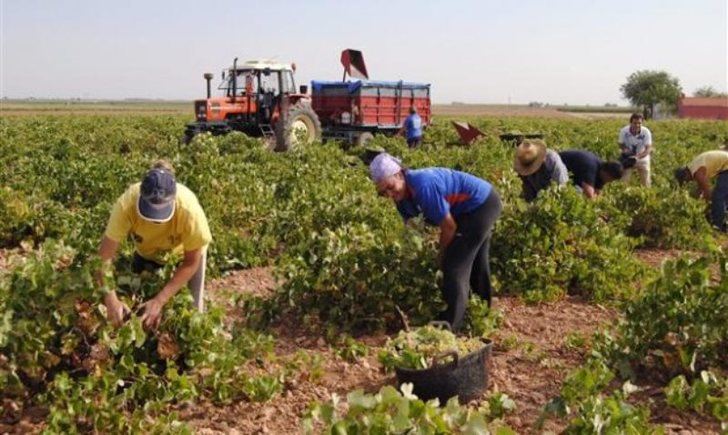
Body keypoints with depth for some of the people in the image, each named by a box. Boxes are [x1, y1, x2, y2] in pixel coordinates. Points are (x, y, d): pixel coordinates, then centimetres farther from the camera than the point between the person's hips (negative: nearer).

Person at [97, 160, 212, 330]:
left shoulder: (189, 210, -42)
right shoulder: (127, 204, -39)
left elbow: (191, 262, -27)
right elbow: (105, 256, -30)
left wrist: (159, 301, -32)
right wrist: (111, 299, -41)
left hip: (184, 252, -1)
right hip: (146, 252, 2)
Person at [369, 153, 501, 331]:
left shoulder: (423, 186, -33)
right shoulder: (403, 197, -6)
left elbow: (449, 226, -24)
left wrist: (442, 256, -8)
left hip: (481, 204, -10)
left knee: (454, 266, -9)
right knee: (476, 264, 25)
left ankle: (448, 328, 0)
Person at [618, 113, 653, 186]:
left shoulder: (646, 132, -24)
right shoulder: (624, 131, -21)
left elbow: (649, 148, -24)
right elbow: (621, 144, -7)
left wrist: (638, 156, -41)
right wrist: (624, 149, -31)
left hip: (642, 160, 0)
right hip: (628, 159, 0)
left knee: (646, 183, 6)